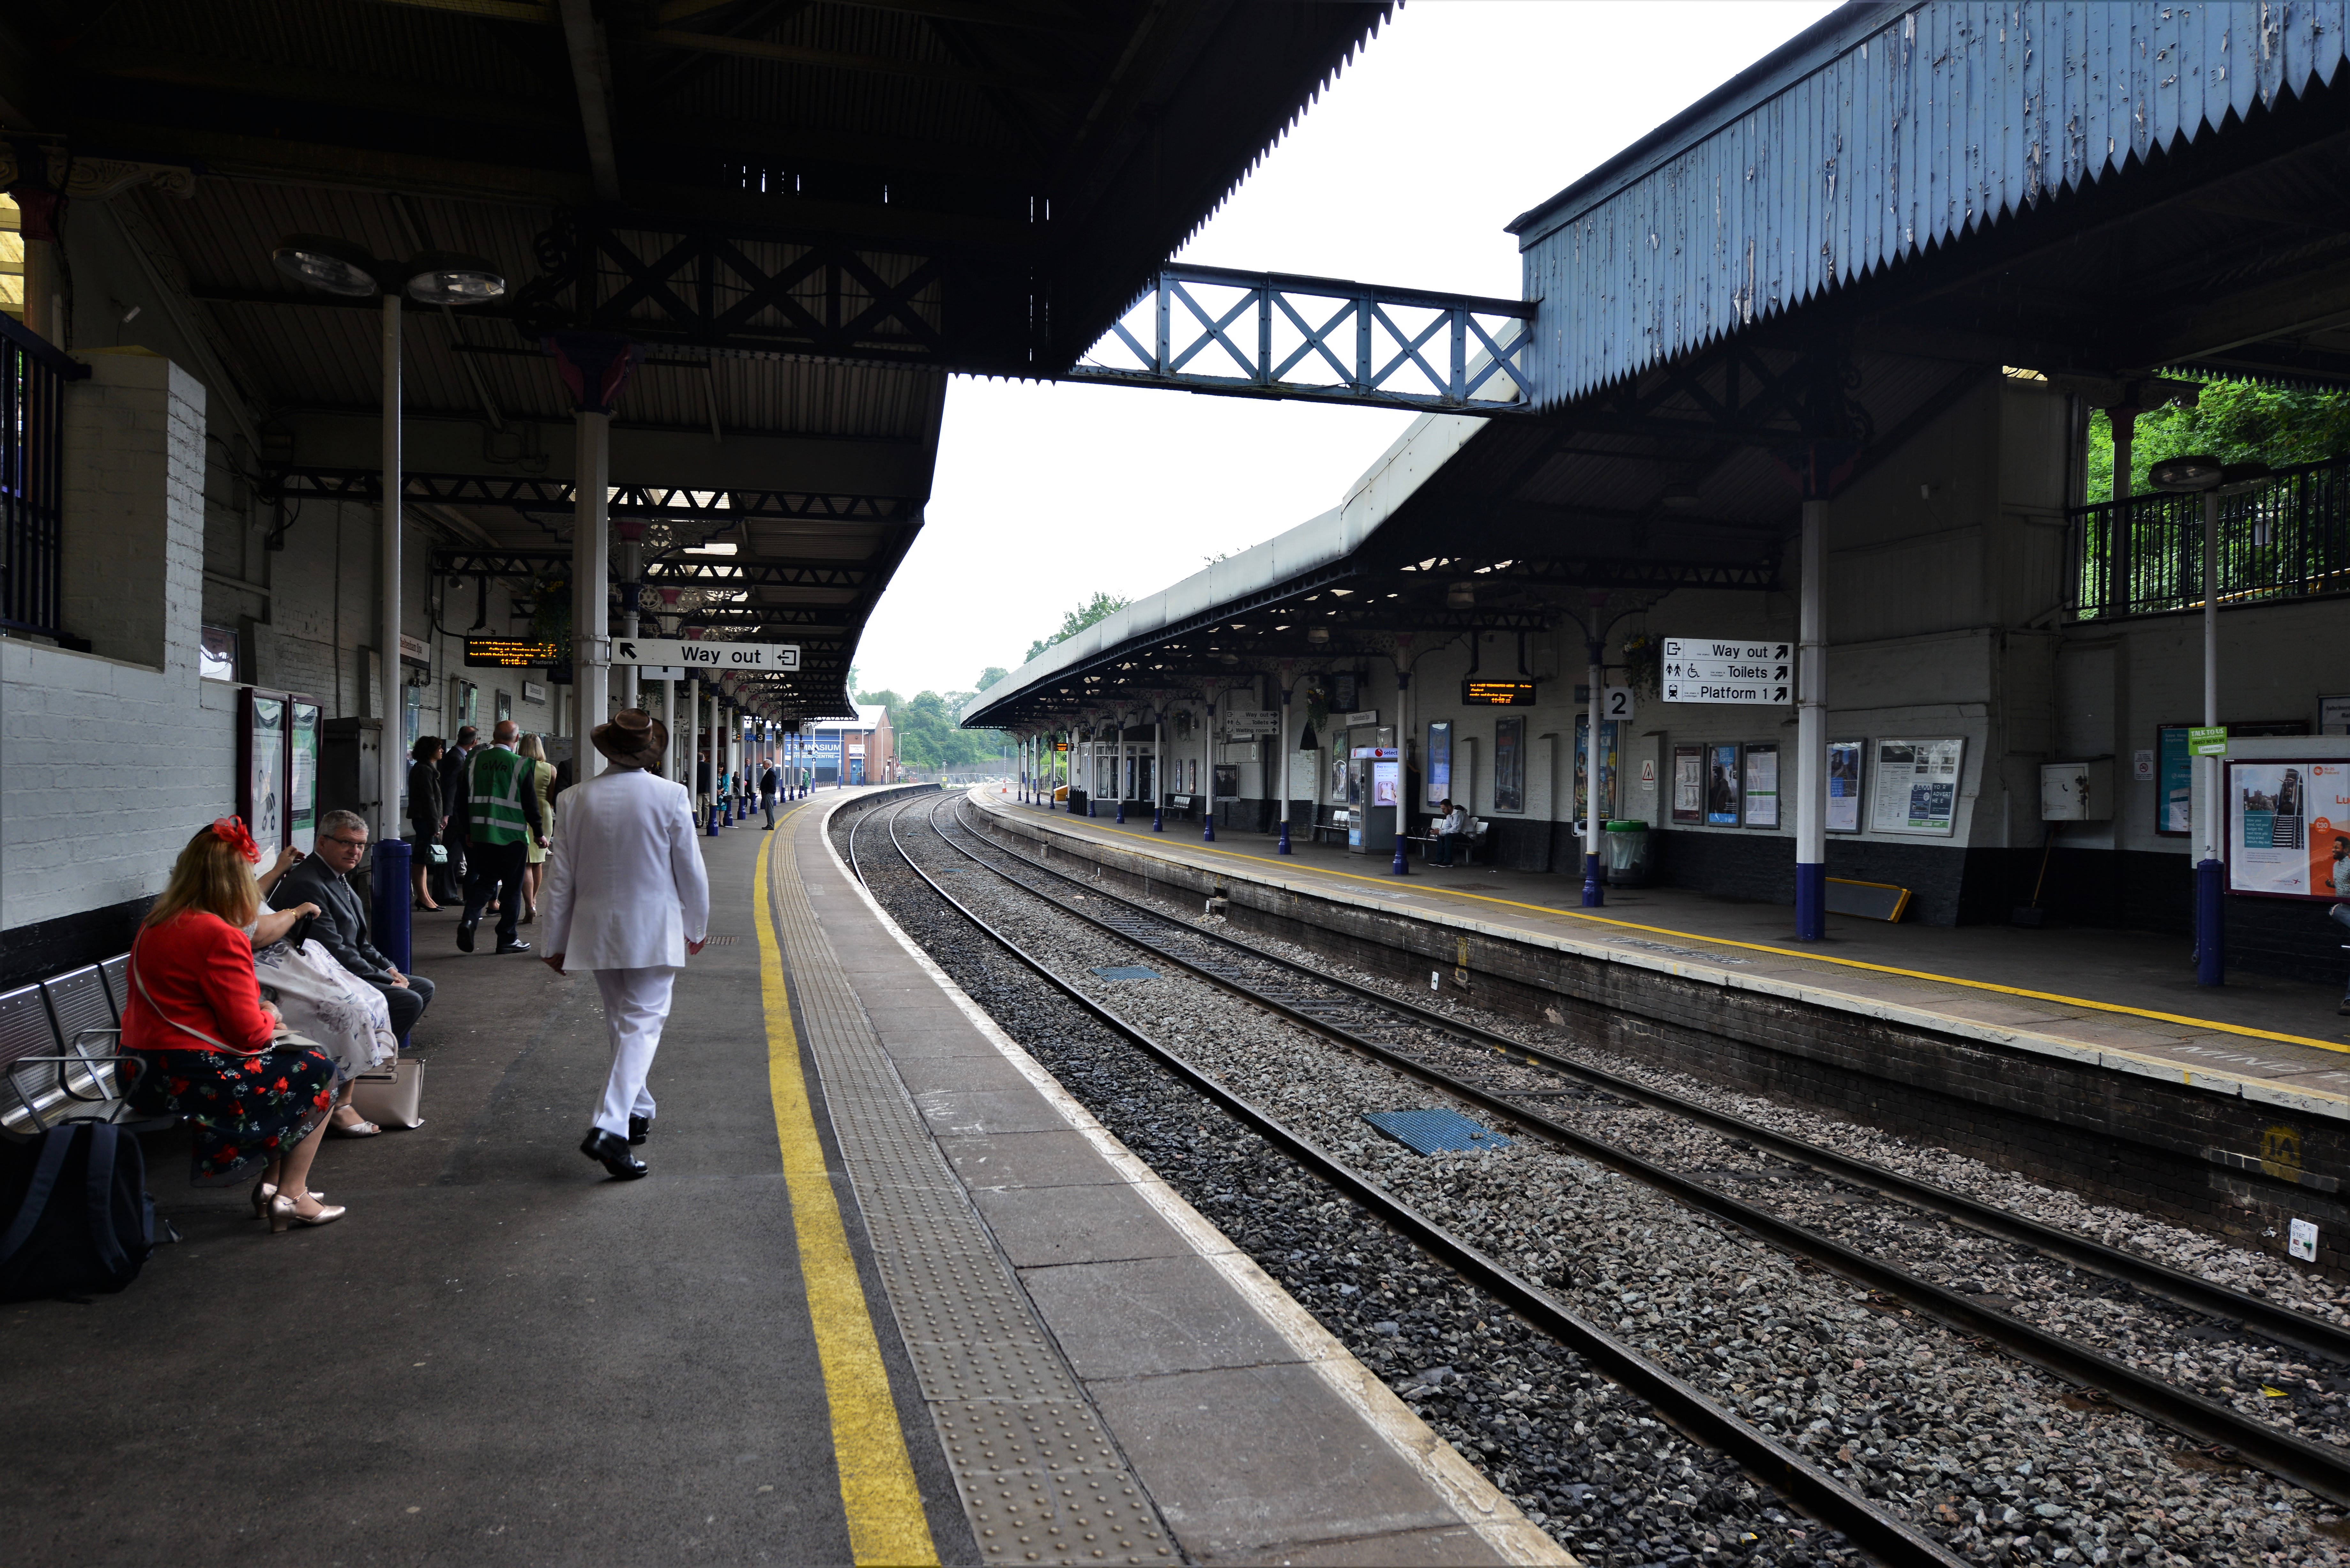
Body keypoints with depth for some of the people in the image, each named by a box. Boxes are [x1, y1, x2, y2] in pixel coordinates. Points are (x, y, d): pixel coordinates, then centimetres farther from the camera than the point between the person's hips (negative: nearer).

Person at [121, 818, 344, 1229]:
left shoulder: (155, 924, 10)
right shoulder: (221, 937, -19)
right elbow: (250, 1032, -18)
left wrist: (259, 1015, 13)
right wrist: (270, 1015, 5)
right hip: (192, 1079, -10)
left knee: (292, 1059, 25)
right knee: (320, 1073, 6)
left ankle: (272, 1182, 24)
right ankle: (290, 1196, 6)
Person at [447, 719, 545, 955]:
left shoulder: (474, 760, 4)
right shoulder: (520, 765, -9)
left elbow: (463, 798, 8)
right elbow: (530, 803, -7)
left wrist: (468, 830, 17)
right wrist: (539, 833, 4)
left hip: (480, 833, 4)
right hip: (512, 835, -4)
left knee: (485, 880, 15)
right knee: (511, 886, 5)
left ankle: (469, 919, -9)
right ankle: (507, 939, 8)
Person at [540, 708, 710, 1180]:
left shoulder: (578, 799, -1)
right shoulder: (671, 796, -9)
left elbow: (560, 877, 3)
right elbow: (690, 870, -4)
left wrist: (556, 942, 11)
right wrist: (697, 927, 11)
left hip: (597, 929, 4)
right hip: (653, 930, -4)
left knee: (620, 1020, 20)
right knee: (643, 1022, -3)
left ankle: (637, 1111, 35)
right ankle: (610, 1127, -18)